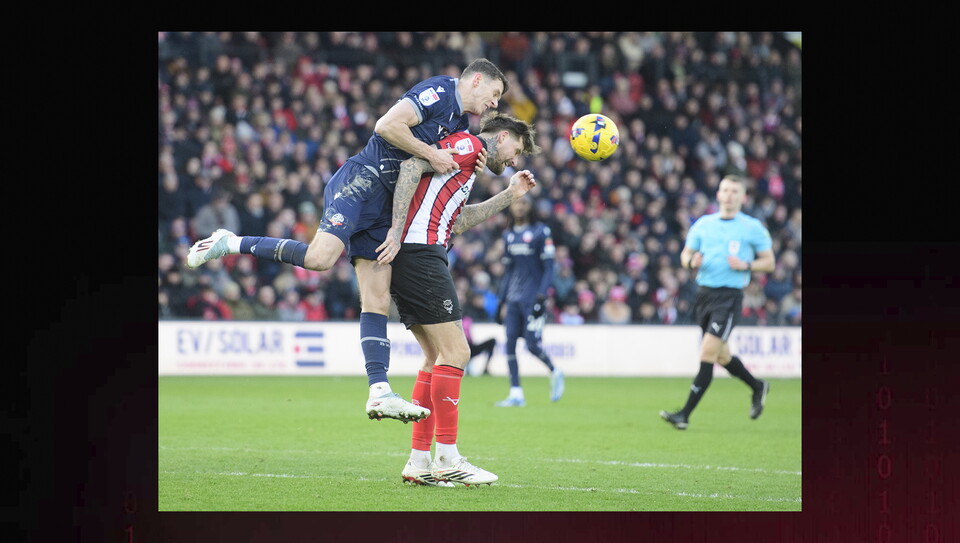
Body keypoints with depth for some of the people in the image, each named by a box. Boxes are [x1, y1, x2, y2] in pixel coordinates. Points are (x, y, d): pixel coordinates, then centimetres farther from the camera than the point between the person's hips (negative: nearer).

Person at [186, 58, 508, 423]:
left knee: (377, 301, -1)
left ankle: (379, 393, -9)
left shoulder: (461, 123, 22)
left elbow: (444, 174, 27)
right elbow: (387, 125, -18)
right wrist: (431, 155, -14)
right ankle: (232, 244, -12)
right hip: (361, 181, -9)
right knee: (321, 256, -30)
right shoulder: (438, 90, -6)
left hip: (383, 208, 9)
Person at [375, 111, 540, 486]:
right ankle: (447, 461, -7)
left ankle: (419, 461, 9)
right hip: (421, 254, -10)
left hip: (408, 258, 10)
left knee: (438, 358, 11)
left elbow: (457, 220, 36)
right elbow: (411, 166, -16)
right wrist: (398, 231, -21)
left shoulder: (469, 159, 27)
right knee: (455, 353, -9)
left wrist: (509, 195, 34)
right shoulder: (469, 144, -2)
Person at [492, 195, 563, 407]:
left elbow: (548, 268, -6)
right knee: (510, 343, -3)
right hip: (513, 298, 6)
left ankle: (555, 372, 17)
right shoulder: (509, 235, 13)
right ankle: (516, 394, 0)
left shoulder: (541, 232, -5)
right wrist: (502, 300, 16)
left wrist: (541, 296, -15)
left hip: (532, 296, -6)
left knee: (532, 345, -11)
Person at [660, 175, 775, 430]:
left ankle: (685, 414, -13)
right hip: (704, 293, 5)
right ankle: (758, 386, 41)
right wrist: (692, 261, -8)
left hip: (730, 296, -5)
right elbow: (686, 254, 15)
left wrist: (745, 266, -14)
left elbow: (769, 262, 3)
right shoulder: (703, 224, 11)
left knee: (708, 353, -14)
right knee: (721, 356, 15)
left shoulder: (752, 227, 0)